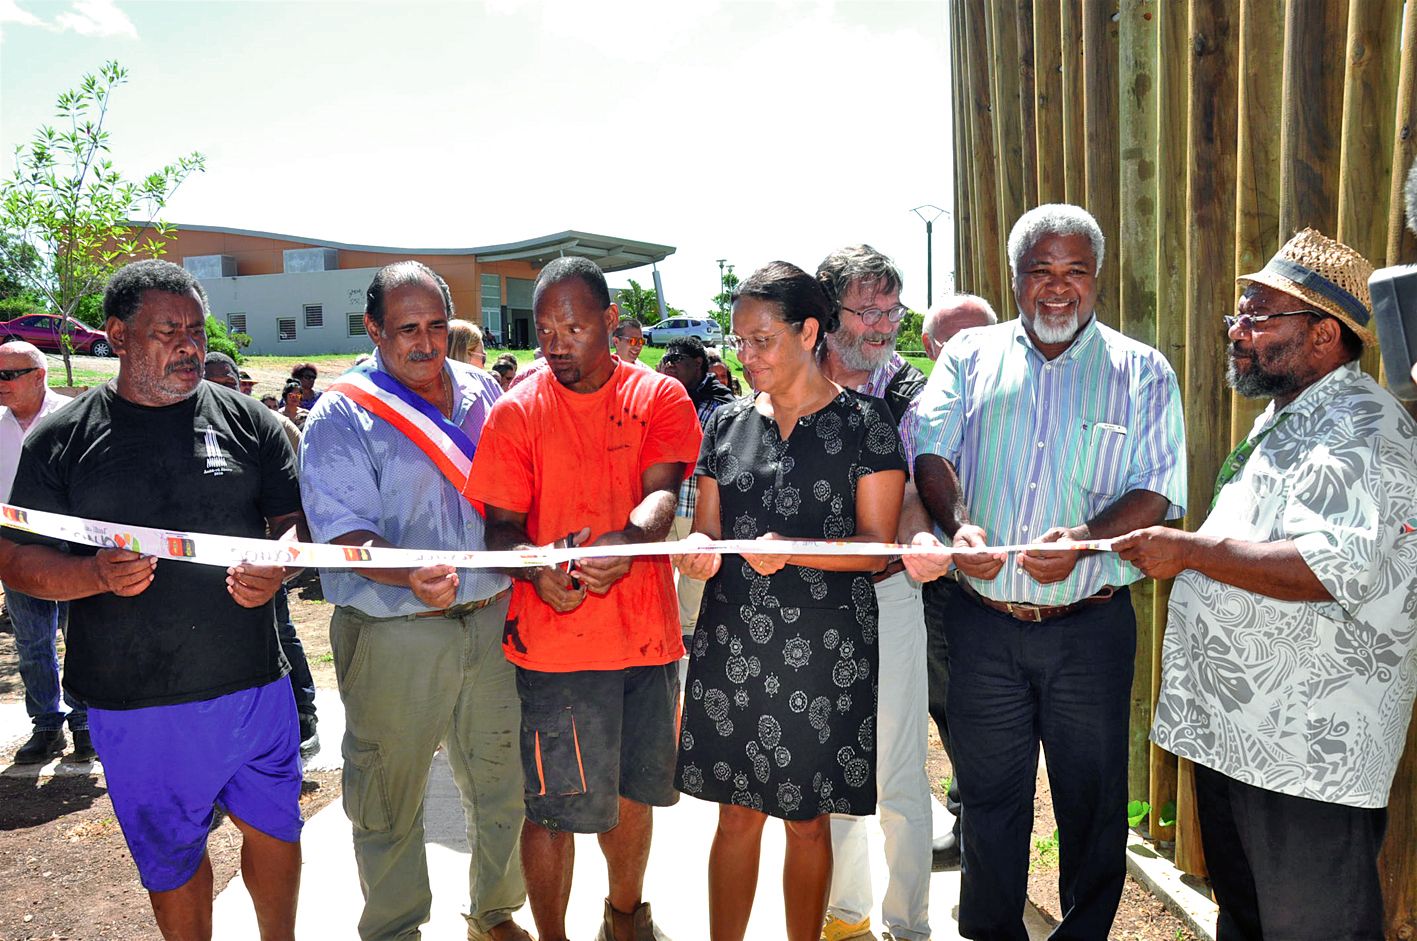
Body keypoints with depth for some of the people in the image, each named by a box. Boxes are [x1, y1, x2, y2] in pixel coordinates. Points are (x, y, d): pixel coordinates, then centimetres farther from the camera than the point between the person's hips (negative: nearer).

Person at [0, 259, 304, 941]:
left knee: (275, 829, 15)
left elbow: (296, 518, 5)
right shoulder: (60, 438, -1)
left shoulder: (247, 420, 2)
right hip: (134, 703, -1)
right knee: (170, 856, 17)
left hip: (253, 684, 1)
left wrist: (275, 568, -16)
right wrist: (97, 575, -19)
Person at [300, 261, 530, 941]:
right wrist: (410, 577, -33)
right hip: (394, 636, -4)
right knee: (390, 796, 11)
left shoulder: (483, 393, 7)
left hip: (493, 620, 4)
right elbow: (343, 534, -16)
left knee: (502, 782, 15)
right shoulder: (342, 414, -8)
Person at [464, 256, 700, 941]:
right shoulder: (516, 411, -2)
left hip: (649, 631, 3)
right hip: (555, 643, -2)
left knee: (634, 792, 19)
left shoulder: (661, 397, 2)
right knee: (555, 806, 2)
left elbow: (662, 491, -12)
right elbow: (501, 525, -4)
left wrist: (628, 539, -34)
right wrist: (536, 569, -26)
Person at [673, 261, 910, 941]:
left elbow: (876, 546, -6)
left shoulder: (863, 420, -2)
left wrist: (792, 550, -22)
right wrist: (701, 551, -12)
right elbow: (706, 528, 12)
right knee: (737, 814, 11)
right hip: (732, 642, 3)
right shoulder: (727, 424, 9)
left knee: (808, 821, 10)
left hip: (826, 649, -3)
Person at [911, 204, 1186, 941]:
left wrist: (1087, 537, -22)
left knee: (1093, 800, 12)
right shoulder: (970, 355, 7)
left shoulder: (1142, 372, 4)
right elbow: (931, 450, -4)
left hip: (1090, 628, 0)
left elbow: (1160, 490, -3)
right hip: (982, 623, 1)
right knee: (987, 796, 14)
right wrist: (959, 523, -24)